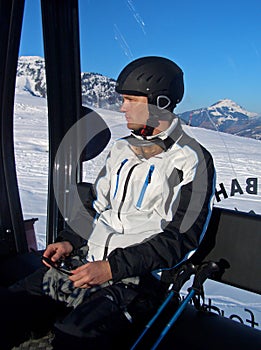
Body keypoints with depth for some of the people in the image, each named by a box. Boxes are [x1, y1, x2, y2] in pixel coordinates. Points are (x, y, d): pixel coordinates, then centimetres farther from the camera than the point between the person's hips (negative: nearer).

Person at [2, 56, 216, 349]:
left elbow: (180, 238, -11)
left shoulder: (192, 161, -6)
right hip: (85, 260, 6)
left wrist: (113, 268, -17)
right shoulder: (121, 149, 16)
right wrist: (69, 240, 5)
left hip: (139, 278, -6)